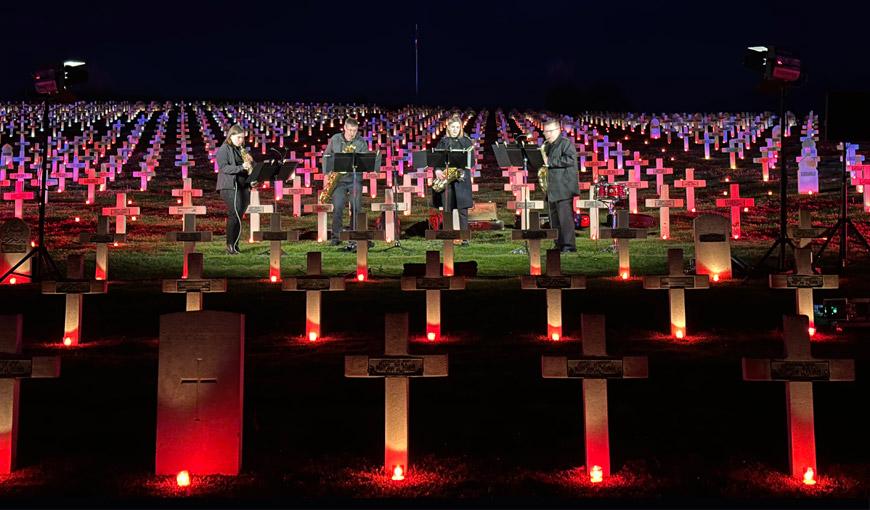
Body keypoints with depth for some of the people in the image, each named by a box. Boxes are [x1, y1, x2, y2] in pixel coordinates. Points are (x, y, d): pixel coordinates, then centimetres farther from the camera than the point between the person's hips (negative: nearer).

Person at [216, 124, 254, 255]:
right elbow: (223, 167, -13)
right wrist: (241, 167, -23)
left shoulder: (242, 150, 18)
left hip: (244, 186, 7)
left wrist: (250, 162, -3)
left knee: (238, 216, 5)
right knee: (235, 214, -15)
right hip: (230, 186, -7)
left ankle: (234, 245, 9)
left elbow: (250, 166, 20)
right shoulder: (223, 149, -2)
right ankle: (230, 245, -9)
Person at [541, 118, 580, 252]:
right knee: (554, 219, 8)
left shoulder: (566, 143, -5)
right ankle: (559, 245, 14)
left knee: (565, 217, -11)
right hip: (552, 189, 9)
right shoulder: (547, 146, 21)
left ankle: (569, 246, -10)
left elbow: (570, 159, -19)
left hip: (564, 188, -9)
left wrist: (550, 162, -18)